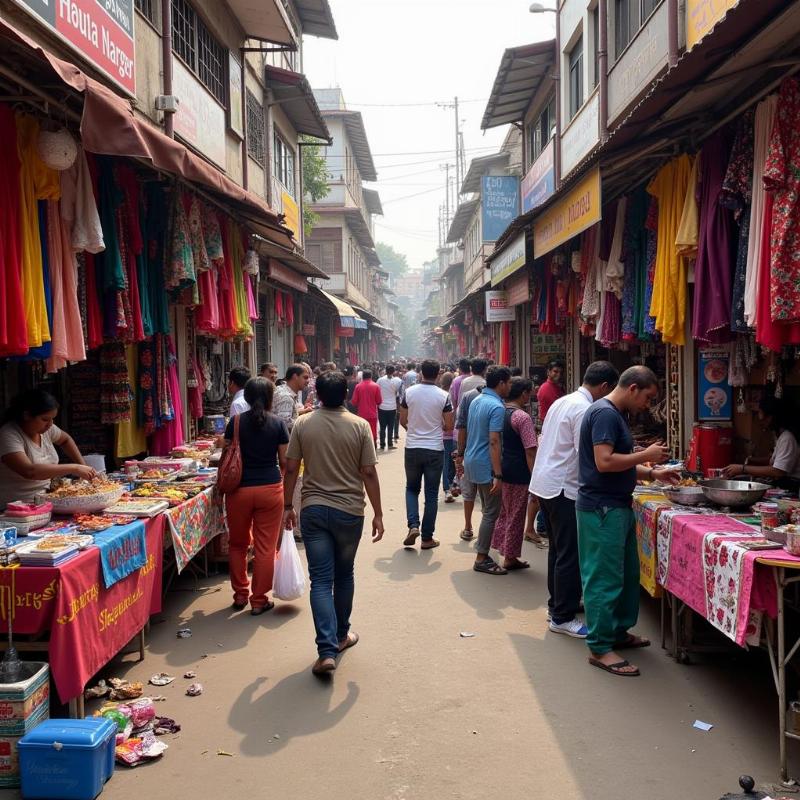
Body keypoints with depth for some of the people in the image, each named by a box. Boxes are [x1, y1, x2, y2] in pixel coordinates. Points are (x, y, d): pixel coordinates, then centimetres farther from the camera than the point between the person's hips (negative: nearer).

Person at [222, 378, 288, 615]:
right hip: (270, 489, -1)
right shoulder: (278, 424, -4)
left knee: (238, 544, 18)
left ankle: (241, 595, 28)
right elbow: (284, 461, -1)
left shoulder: (236, 422, -1)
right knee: (265, 547, 7)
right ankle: (259, 600, 14)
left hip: (240, 489, 1)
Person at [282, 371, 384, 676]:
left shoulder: (303, 424, -3)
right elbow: (369, 473, -7)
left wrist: (288, 506, 11)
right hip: (349, 511, 0)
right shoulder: (360, 426, -7)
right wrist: (378, 514, 1)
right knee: (344, 575, 18)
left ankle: (327, 651, -9)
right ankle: (341, 635, 34)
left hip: (313, 510, 0)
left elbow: (291, 469, 0)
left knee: (321, 580, 0)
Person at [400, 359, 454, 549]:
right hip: (434, 450, -1)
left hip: (412, 448, 1)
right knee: (431, 494, 7)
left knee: (412, 488, 18)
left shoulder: (409, 392, -4)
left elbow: (402, 421, 4)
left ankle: (413, 525, -1)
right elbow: (449, 426, -3)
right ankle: (427, 538, 11)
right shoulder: (443, 396, -7)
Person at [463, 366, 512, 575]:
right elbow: (494, 442, -23)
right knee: (491, 513, -1)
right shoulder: (497, 407, -18)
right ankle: (481, 559, 3)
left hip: (472, 461, 9)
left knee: (487, 510, 18)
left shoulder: (476, 400, 10)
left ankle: (482, 552, 23)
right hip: (486, 465, -9)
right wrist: (498, 475, -24)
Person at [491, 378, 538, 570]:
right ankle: (510, 558, 16)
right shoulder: (523, 417, -17)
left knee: (503, 512, 20)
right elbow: (530, 452, -19)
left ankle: (499, 548, 27)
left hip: (501, 470, 7)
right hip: (518, 474, -7)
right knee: (516, 515, 6)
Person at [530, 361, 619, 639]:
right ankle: (562, 618, 5)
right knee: (570, 554, -2)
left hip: (544, 483, 10)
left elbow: (544, 440, 19)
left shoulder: (562, 401, 13)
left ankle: (558, 604, 32)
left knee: (558, 548, 20)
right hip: (564, 489, -10)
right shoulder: (584, 409, -17)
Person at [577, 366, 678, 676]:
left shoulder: (615, 414, 16)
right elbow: (604, 462, -25)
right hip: (602, 509, -11)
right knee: (605, 578, -4)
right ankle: (600, 648, 4)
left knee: (628, 573, 19)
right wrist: (646, 455, -16)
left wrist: (652, 473, 12)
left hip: (617, 506, 11)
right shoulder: (605, 413, -17)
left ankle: (618, 631, 32)